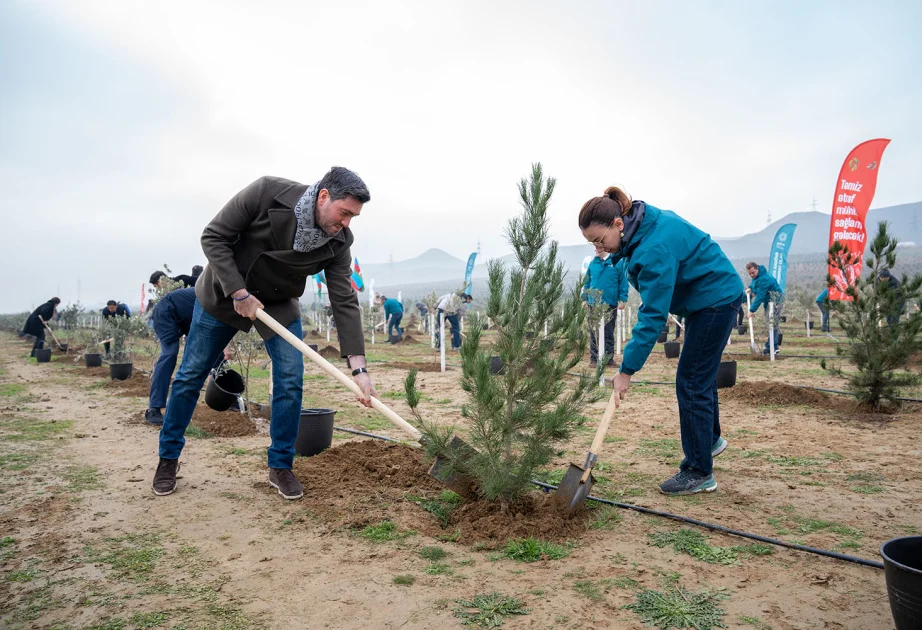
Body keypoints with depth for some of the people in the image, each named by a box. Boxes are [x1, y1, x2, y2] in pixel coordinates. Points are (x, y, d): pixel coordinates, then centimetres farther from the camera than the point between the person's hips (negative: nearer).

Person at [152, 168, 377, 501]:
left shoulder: (338, 241, -21)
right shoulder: (266, 192, -30)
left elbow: (345, 303, -21)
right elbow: (213, 237, -21)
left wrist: (359, 368, -27)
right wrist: (239, 293, -26)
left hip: (279, 304, 2)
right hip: (223, 293, -2)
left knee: (291, 381, -8)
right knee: (190, 376, 7)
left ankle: (280, 467, 8)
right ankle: (168, 458, 25)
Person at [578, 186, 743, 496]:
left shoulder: (654, 248, -33)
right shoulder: (642, 225, -4)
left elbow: (653, 315, -33)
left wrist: (627, 370, -31)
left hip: (716, 299, -10)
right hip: (705, 298, 10)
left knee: (691, 382, -7)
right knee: (701, 374, 22)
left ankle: (699, 473, 2)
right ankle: (711, 439, 42)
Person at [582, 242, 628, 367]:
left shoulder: (618, 262, -5)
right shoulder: (593, 263, 5)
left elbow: (623, 282, -5)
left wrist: (622, 300, -9)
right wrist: (585, 299, 7)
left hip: (610, 304, -2)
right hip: (593, 304, 3)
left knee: (609, 333, 9)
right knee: (594, 333, 6)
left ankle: (609, 358, 18)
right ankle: (594, 359, 13)